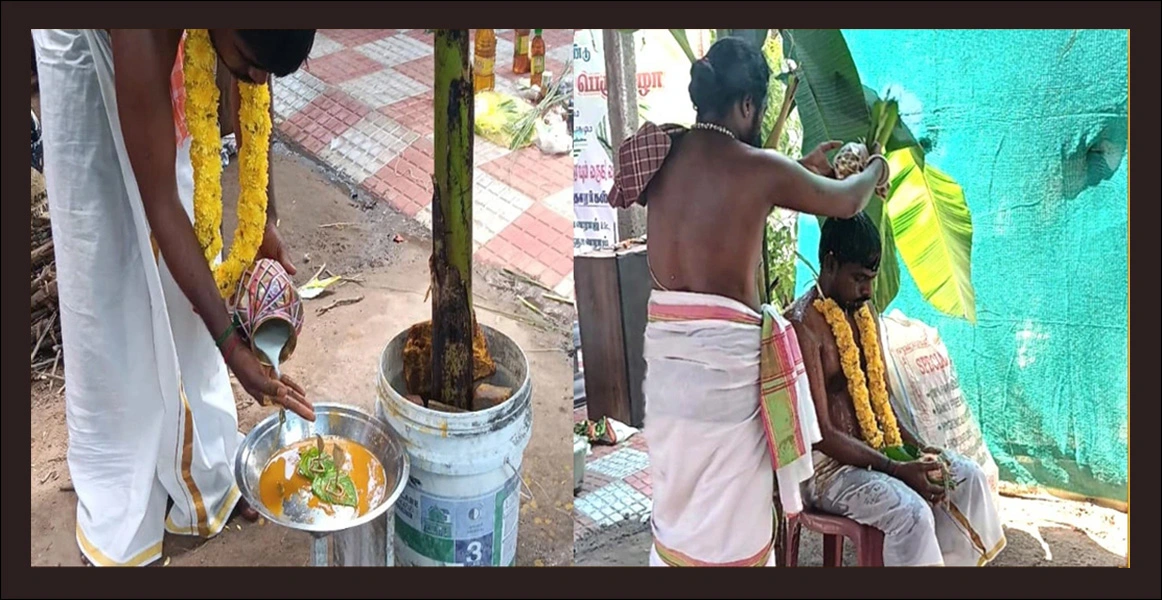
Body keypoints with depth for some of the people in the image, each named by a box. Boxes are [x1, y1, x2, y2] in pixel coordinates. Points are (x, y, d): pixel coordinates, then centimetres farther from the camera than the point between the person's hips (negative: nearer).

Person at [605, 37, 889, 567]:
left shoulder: (662, 154, 4)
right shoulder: (758, 168, -11)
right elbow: (845, 202, 6)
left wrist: (803, 168, 33)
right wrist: (875, 170, 28)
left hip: (665, 345, 7)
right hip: (725, 351, -6)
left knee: (677, 497, 21)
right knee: (728, 511, 8)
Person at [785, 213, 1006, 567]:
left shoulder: (865, 312, 7)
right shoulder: (803, 327, -21)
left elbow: (880, 396, 14)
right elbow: (821, 434, -23)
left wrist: (916, 445, -2)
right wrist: (895, 469, -24)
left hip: (875, 446, 9)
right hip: (826, 462, -9)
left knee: (967, 476, 0)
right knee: (911, 512, -28)